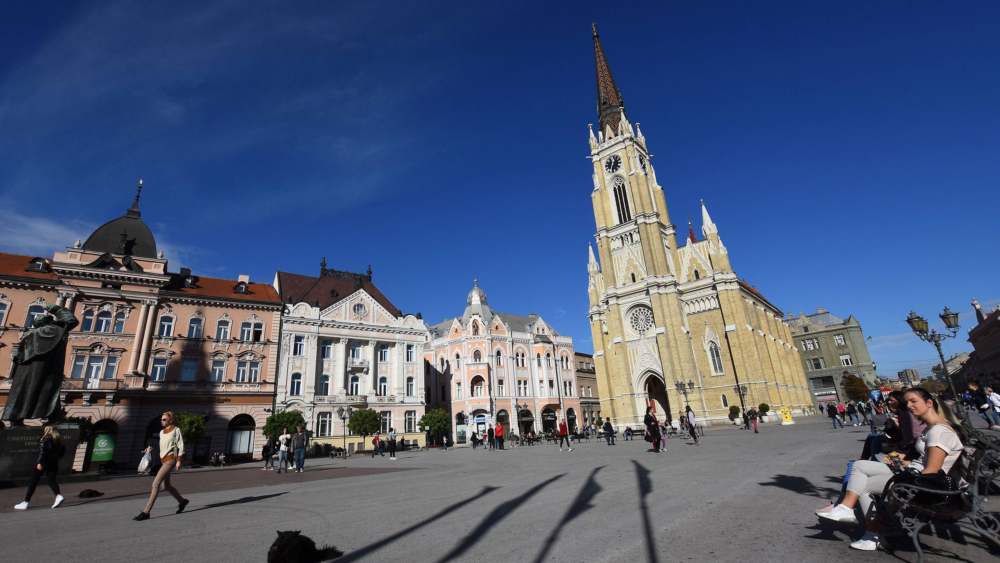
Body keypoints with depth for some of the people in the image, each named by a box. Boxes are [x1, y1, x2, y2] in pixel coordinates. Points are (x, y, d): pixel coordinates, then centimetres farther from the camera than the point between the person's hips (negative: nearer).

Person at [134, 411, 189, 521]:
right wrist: (162, 461, 19)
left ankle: (146, 512, -11)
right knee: (166, 486, 13)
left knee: (156, 483, -15)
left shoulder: (176, 430, -6)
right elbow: (163, 447, 21)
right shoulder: (162, 432, 15)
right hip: (163, 460, 8)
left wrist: (179, 461, -14)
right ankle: (182, 501, 30)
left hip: (171, 460, -8)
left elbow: (180, 446, -9)